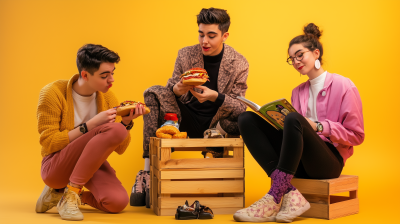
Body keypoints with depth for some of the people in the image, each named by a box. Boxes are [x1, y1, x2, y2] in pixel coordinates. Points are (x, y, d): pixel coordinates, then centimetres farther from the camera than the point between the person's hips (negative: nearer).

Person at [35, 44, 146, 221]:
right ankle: (70, 192, -17)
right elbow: (49, 143, -16)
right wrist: (91, 124, -23)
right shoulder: (53, 93, -14)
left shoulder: (108, 97, -1)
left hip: (92, 163, 5)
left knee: (118, 202, -27)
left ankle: (80, 196, 7)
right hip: (55, 167, -5)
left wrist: (126, 122, -18)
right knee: (113, 130, -29)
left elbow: (119, 149, 2)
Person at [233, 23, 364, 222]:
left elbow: (356, 135, -1)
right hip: (299, 162, 6)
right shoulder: (298, 92, 19)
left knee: (293, 120, -34)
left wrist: (318, 126, -13)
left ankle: (275, 197, -32)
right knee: (247, 119, -14)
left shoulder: (343, 86, 2)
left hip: (330, 160, -6)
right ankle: (289, 194, -28)